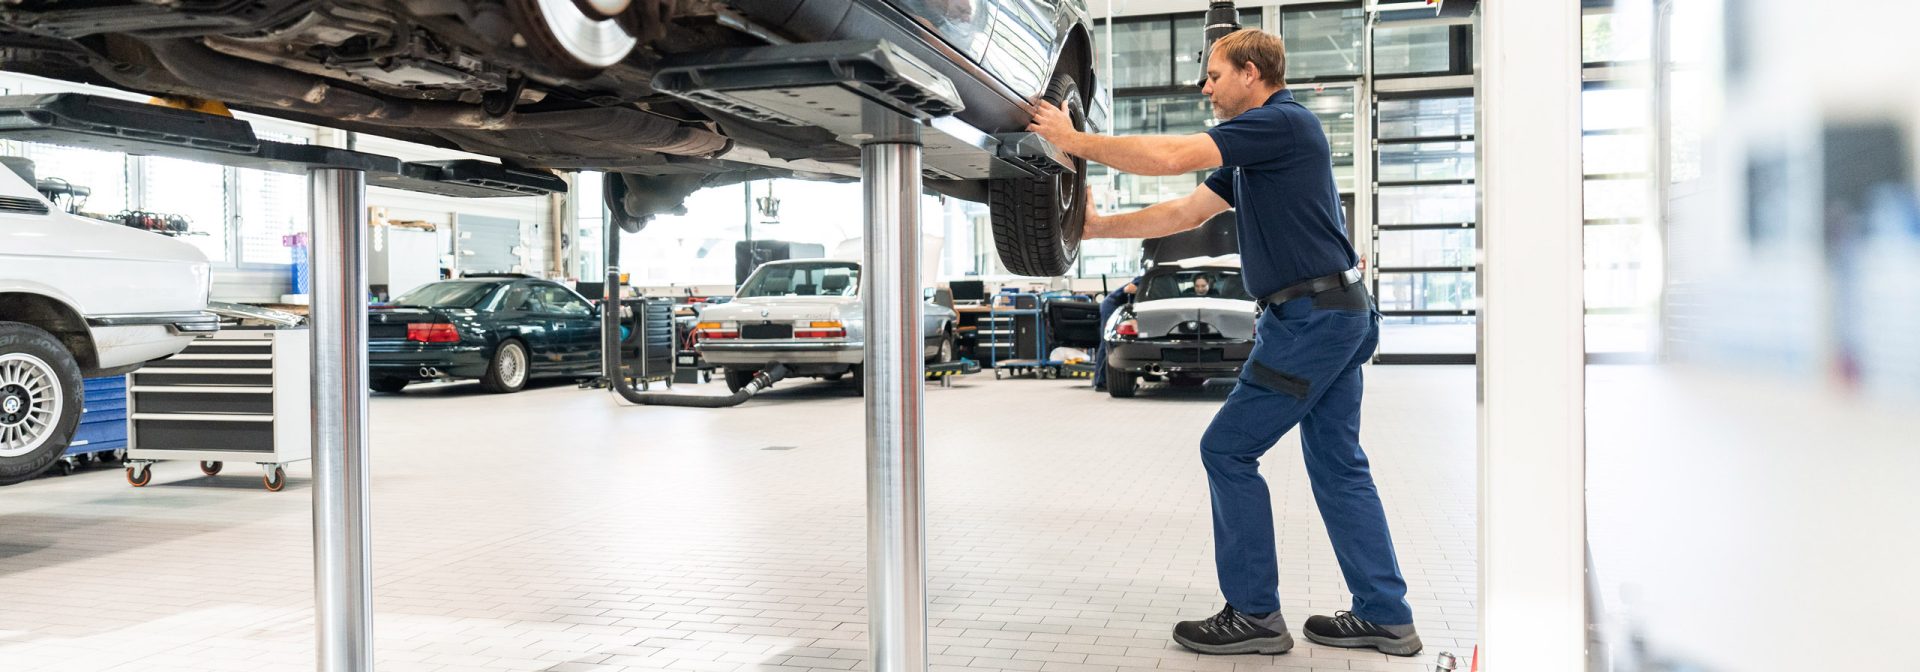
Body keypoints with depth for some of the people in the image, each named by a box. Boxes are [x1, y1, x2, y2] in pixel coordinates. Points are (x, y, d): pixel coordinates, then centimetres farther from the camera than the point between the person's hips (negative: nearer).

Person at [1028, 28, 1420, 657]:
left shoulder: (1284, 122, -12)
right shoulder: (1253, 152, 19)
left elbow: (1171, 155, -21)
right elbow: (1186, 211, 20)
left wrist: (1075, 140, -13)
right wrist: (1099, 226, 17)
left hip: (1311, 317, -10)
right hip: (1338, 317, 10)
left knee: (1227, 450, -4)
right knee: (1338, 465, 13)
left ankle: (1253, 614, 4)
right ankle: (1385, 616, 19)